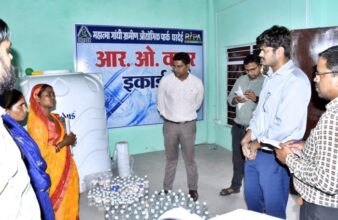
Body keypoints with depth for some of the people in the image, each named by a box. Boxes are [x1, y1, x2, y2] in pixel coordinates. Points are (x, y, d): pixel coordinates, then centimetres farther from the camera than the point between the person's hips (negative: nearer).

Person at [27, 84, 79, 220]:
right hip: (53, 171, -8)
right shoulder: (37, 122, -21)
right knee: (57, 204, 8)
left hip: (65, 167, 8)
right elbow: (41, 152, -24)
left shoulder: (53, 117, 6)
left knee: (68, 201, 20)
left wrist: (68, 139, 3)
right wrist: (64, 142, -19)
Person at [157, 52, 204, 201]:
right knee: (171, 159, 13)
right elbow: (160, 101, 5)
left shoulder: (197, 83, -9)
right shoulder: (165, 80, -11)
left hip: (188, 125, 0)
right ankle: (167, 189, 28)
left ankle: (193, 189, 27)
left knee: (190, 159, 9)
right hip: (169, 125, 1)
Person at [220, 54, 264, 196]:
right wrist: (236, 100, -12)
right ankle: (235, 186, 36)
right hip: (238, 127, 6)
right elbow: (229, 98, 10)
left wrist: (256, 99, -32)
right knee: (237, 158, 18)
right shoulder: (241, 80, 8)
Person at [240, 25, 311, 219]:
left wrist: (257, 144, -11)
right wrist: (248, 137, 1)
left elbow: (285, 126, -23)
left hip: (274, 156, -8)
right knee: (252, 199, 22)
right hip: (255, 151, 8)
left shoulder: (296, 80, -18)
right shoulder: (271, 77, 10)